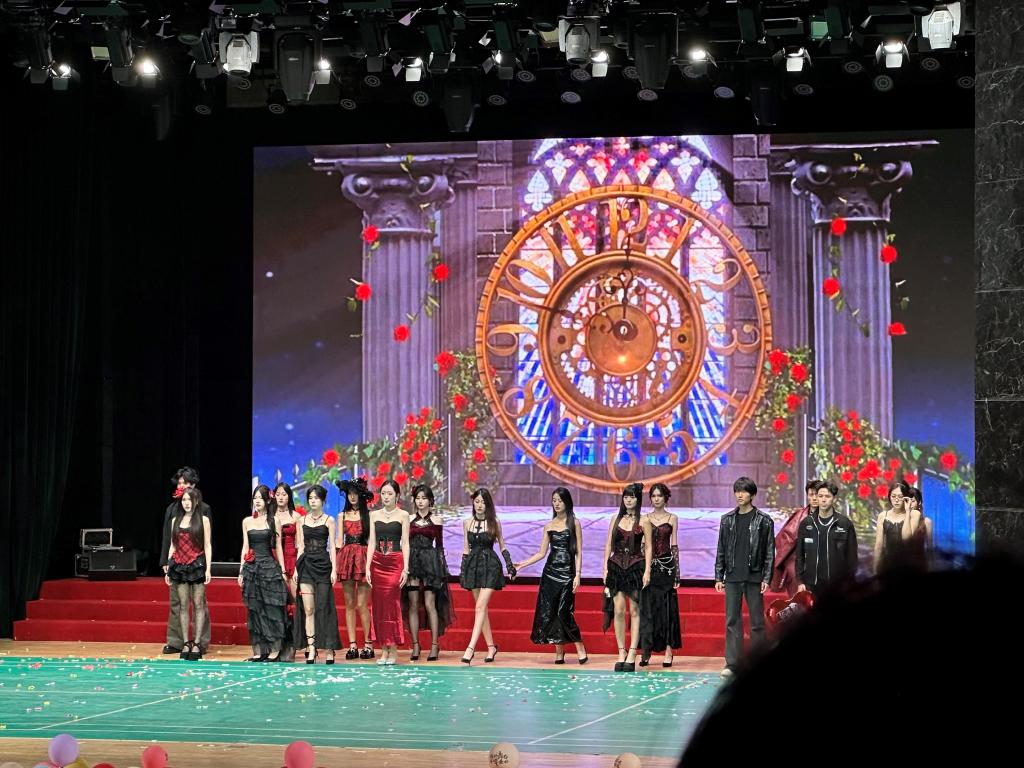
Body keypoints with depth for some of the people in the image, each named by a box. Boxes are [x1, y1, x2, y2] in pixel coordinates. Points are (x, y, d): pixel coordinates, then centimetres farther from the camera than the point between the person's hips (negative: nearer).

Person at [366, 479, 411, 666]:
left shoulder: (403, 515, 3)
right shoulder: (374, 515, 10)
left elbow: (405, 543, 0)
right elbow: (372, 542, 8)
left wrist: (405, 569, -7)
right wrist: (367, 567, 0)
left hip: (395, 563, -3)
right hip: (377, 563, 3)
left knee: (392, 605, -8)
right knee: (379, 606, 1)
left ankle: (393, 649, -3)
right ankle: (384, 649, 6)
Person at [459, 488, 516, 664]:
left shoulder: (494, 523, 0)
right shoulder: (467, 523, 8)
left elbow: (502, 546, 9)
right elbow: (466, 549, 12)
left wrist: (510, 566, 5)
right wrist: (462, 571, 10)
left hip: (490, 565, -4)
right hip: (473, 565, 4)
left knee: (480, 607, -14)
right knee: (482, 608, 7)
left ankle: (471, 648, -21)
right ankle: (491, 646, 16)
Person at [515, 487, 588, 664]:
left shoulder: (574, 523, 2)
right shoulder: (548, 526, 11)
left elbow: (579, 552, 0)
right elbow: (541, 553, 12)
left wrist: (577, 575, -9)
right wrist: (522, 564, 4)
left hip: (567, 572, -4)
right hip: (550, 571, 4)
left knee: (563, 612, -11)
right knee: (548, 611, -2)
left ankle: (580, 648, 2)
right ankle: (559, 652, 5)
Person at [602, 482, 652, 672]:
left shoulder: (643, 521, 2)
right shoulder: (616, 519, 10)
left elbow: (648, 548, 0)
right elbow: (608, 544, 10)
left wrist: (647, 571, -9)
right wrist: (605, 568, 3)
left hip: (636, 567, -3)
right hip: (616, 567, 3)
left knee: (634, 611, -2)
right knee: (618, 610, -2)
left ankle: (632, 654, -2)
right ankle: (621, 652, 5)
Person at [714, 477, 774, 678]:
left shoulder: (764, 521, 0)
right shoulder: (727, 520, 9)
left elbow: (769, 552, -1)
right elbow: (721, 550, 12)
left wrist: (766, 578, -7)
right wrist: (718, 576, 6)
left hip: (754, 578, -3)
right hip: (732, 578, 3)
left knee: (757, 622, 2)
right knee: (732, 621, 2)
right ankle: (732, 664, 4)